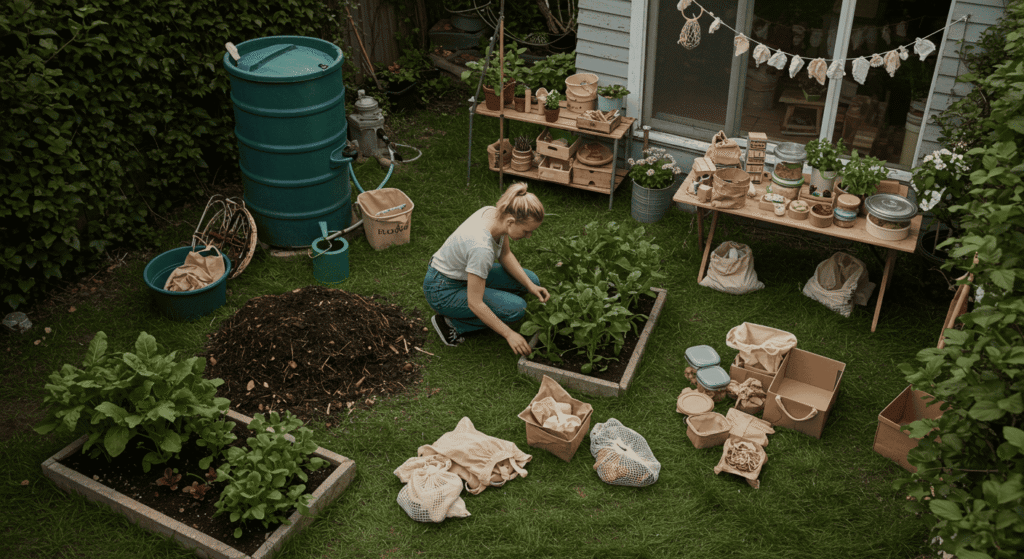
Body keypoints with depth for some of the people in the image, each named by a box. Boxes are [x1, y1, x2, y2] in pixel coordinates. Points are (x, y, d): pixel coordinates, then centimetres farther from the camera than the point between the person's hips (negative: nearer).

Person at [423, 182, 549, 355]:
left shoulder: (496, 214, -15)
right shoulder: (481, 247, -38)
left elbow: (505, 255, 5)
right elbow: (475, 303, -29)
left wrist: (530, 286, -5)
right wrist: (509, 334, -22)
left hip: (464, 274, 8)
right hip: (443, 291, -8)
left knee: (531, 280, 2)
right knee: (516, 308, -17)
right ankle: (450, 322, -3)